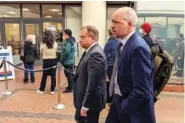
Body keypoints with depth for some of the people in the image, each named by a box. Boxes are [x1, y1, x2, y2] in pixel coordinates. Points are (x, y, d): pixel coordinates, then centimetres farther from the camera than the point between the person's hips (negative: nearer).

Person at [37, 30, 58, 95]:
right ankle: (52, 90, 12)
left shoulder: (42, 44, -7)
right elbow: (56, 51, 7)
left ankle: (41, 90, 20)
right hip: (54, 60, 1)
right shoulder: (55, 43, -3)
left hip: (46, 61, -1)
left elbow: (41, 53, 4)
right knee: (53, 75, 6)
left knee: (44, 75, 10)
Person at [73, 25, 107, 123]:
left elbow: (93, 83, -28)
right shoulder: (90, 51, 8)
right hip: (85, 98, 10)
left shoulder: (95, 54, -25)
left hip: (91, 101, -10)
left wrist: (85, 106, -22)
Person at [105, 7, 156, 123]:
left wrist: (122, 108, -14)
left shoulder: (138, 47, -24)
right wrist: (115, 101, 8)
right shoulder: (123, 44, 5)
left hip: (134, 111, -8)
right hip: (119, 101, 8)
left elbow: (142, 90, -27)